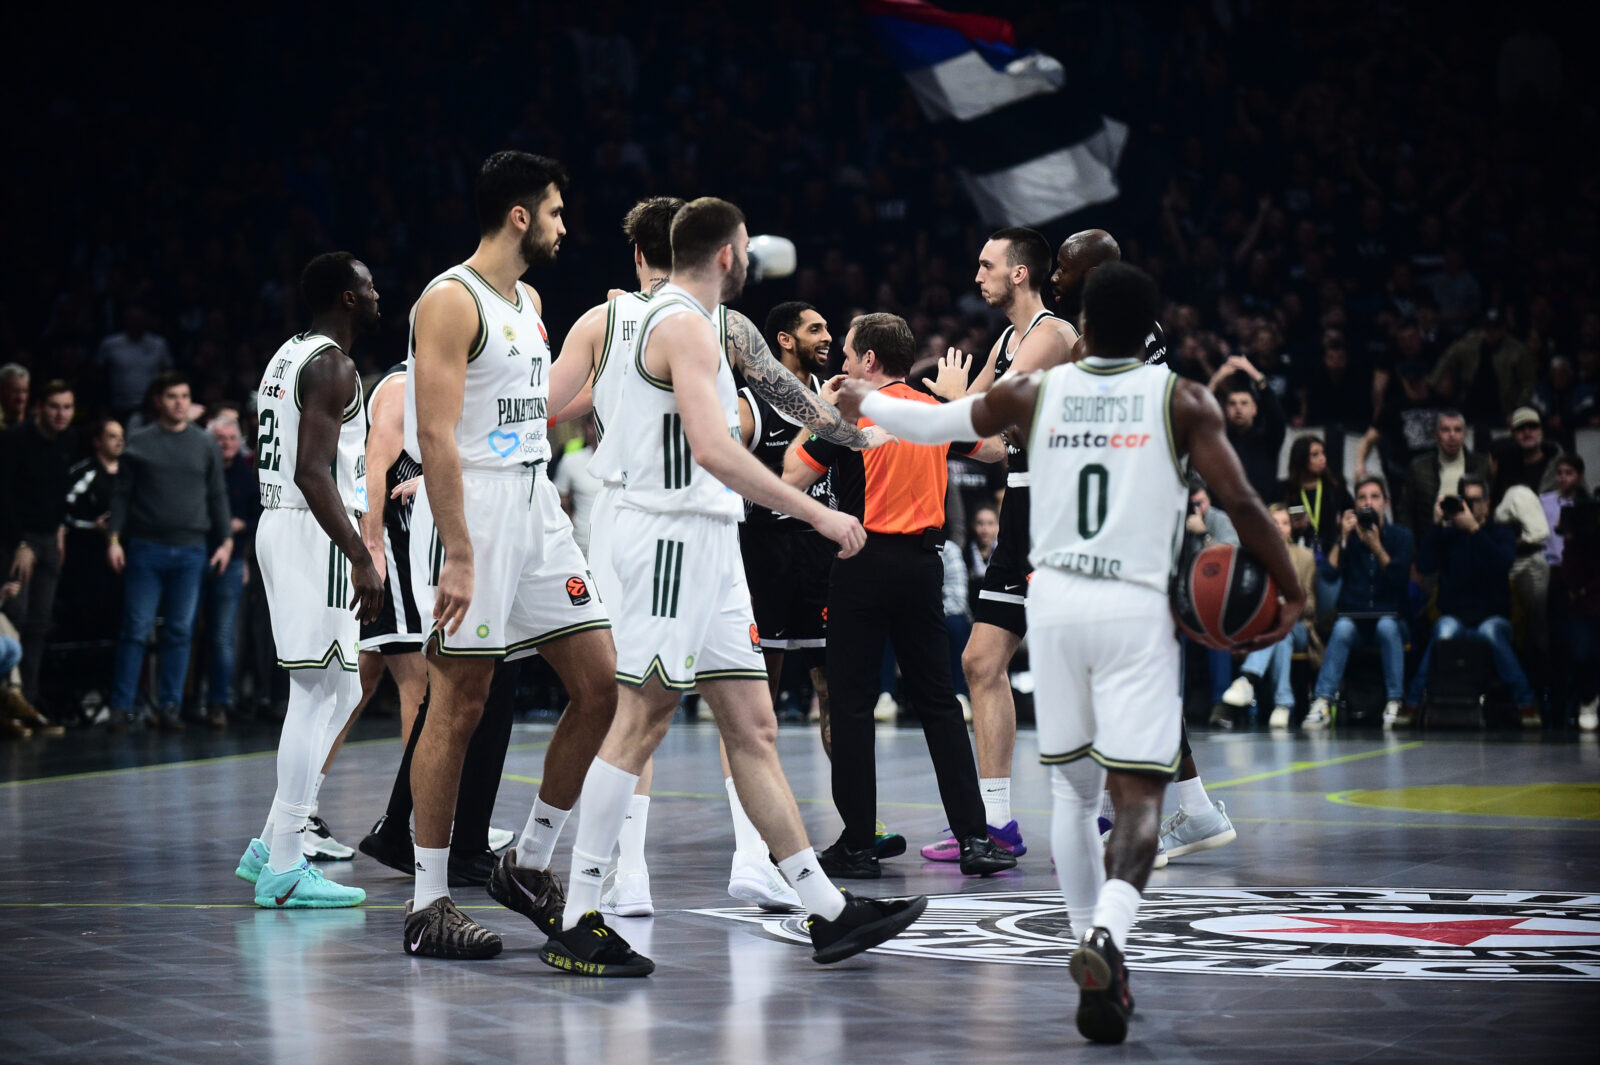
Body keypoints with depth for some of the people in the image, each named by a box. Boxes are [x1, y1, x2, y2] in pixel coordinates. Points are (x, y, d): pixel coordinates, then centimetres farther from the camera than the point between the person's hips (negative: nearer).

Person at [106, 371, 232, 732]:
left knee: (180, 631, 3)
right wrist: (114, 538, -2)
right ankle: (122, 707, 0)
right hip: (146, 547, -1)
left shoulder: (205, 444, 8)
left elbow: (218, 496, 10)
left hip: (191, 550, 2)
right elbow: (123, 493, 6)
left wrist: (226, 541, 3)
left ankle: (170, 707, 8)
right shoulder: (139, 442, 5)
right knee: (136, 629, -4)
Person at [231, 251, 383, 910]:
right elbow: (312, 472, -23)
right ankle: (284, 870, -7)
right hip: (315, 535, -10)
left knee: (340, 693, 15)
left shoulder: (288, 357, 18)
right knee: (319, 695, -7)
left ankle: (272, 848, 15)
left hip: (277, 527, 10)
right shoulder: (331, 366, -13)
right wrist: (361, 560, -25)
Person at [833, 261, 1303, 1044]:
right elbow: (1239, 501, -8)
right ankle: (1106, 936, -33)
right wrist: (1292, 593, 2)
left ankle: (1095, 955, 18)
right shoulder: (1181, 401, 1)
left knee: (1073, 787, 18)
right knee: (1137, 799, -7)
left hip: (1055, 600, 3)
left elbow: (932, 424, 21)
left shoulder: (1034, 393, 7)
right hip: (1136, 608, -3)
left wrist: (863, 401, 41)